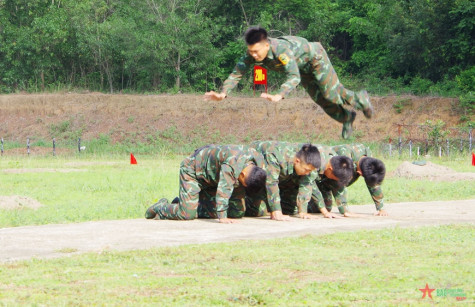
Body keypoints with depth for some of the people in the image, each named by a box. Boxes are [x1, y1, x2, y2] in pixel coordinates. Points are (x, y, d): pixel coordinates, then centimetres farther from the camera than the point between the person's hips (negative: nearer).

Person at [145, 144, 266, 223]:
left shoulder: (258, 158, -16)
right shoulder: (232, 164, -42)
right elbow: (224, 190, -48)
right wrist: (222, 218, -52)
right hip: (192, 170, -8)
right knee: (187, 214, -19)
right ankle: (160, 208, 10)